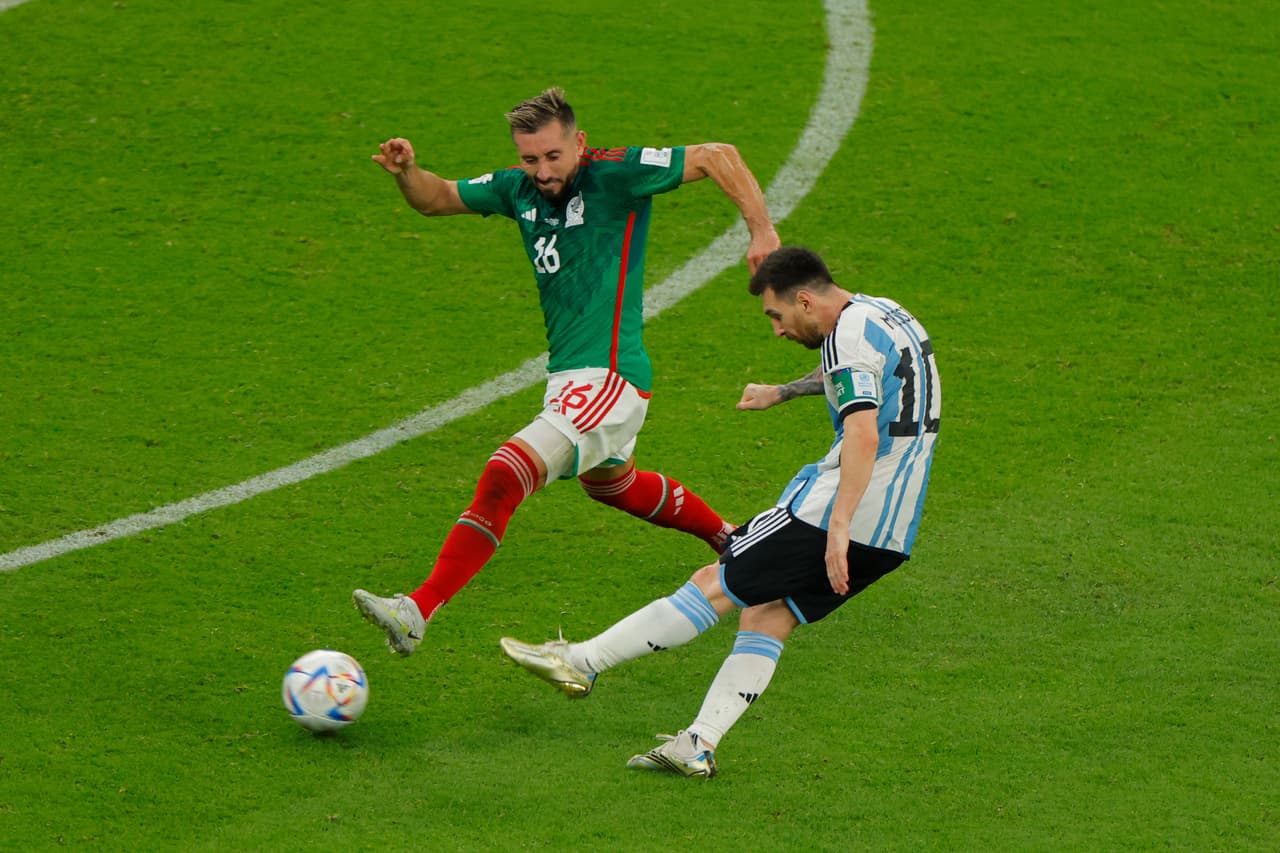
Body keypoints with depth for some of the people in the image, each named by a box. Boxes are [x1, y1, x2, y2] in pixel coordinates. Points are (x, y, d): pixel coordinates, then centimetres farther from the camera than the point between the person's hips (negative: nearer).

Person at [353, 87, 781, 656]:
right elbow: (437, 200, 16)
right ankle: (731, 542, 55)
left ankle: (419, 611, -24)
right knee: (611, 483, 33)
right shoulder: (520, 188, 5)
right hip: (569, 377, 10)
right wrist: (407, 172, -6)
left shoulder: (615, 174, -15)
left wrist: (762, 232, -18)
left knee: (503, 478, -23)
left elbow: (717, 156, -10)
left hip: (609, 380, -10)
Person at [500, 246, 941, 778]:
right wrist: (784, 392, 52)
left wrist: (839, 527, -34)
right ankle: (698, 746, 4)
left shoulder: (849, 334, -13)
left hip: (840, 515, -9)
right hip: (894, 529, 9)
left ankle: (581, 663, 3)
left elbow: (864, 437, -27)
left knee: (714, 587, -3)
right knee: (766, 618, 10)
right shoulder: (884, 314, 17)